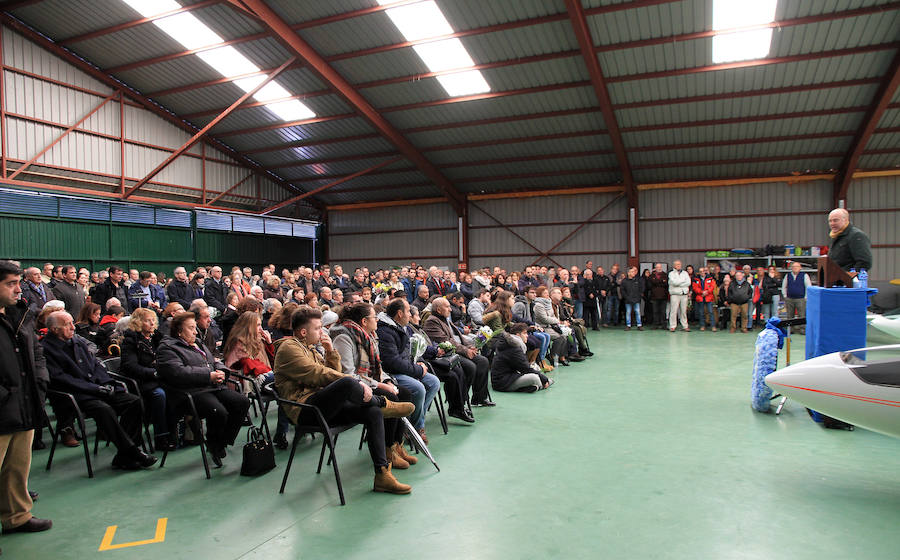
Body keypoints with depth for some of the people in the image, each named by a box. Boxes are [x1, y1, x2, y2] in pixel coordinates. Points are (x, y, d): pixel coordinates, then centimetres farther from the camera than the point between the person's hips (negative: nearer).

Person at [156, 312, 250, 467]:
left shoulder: (198, 344, 26)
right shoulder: (167, 348, -2)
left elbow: (213, 364, 31)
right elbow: (178, 373, -18)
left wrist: (219, 373, 5)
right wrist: (209, 376, -19)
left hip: (213, 387, 8)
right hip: (190, 393, -8)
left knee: (242, 402, -13)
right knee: (219, 412, -32)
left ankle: (221, 443, -2)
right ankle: (213, 447, -3)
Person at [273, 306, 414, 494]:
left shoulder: (309, 348, 24)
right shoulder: (288, 347, -4)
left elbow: (334, 372, 21)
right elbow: (316, 374, -16)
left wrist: (331, 352, 4)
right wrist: (356, 385, -18)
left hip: (324, 407, 9)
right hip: (304, 409, -9)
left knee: (373, 413, -10)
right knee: (348, 383, -34)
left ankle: (382, 475, -11)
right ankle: (383, 404, -4)